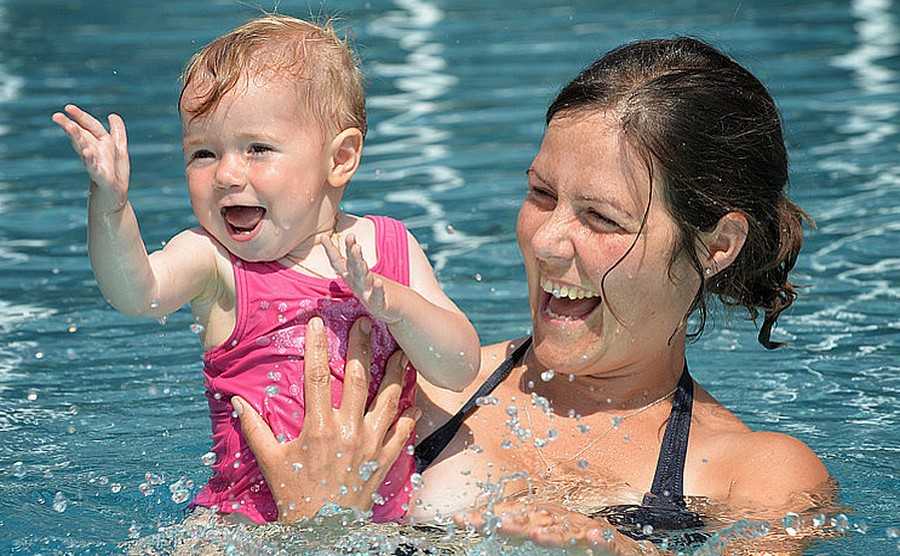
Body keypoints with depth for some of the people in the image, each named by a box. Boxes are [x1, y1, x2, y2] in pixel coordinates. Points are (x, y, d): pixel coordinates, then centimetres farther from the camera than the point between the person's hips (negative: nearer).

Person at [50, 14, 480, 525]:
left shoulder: (389, 249, 2)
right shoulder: (212, 260, -4)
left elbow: (460, 371, -3)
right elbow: (137, 293, -24)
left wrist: (390, 301, -20)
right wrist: (111, 204, -42)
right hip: (248, 518, -3)